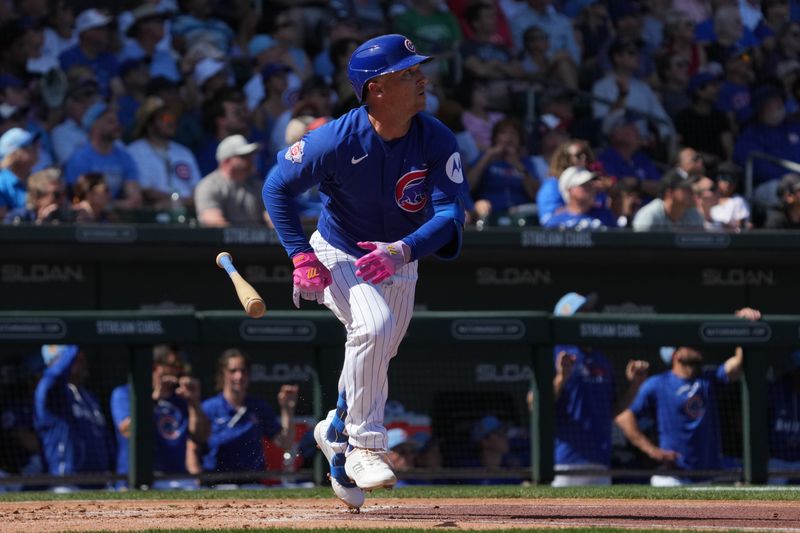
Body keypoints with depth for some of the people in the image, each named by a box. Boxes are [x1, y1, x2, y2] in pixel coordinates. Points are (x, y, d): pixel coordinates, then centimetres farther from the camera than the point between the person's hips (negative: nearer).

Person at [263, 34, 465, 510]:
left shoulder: (437, 141, -20)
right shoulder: (337, 141, -26)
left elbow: (450, 212, -27)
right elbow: (278, 188, -12)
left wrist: (403, 251, -44)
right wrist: (301, 256, -19)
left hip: (399, 265, 4)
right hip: (339, 256, -4)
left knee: (375, 357, 15)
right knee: (374, 324, -30)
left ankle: (337, 433, 45)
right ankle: (365, 448, -19)